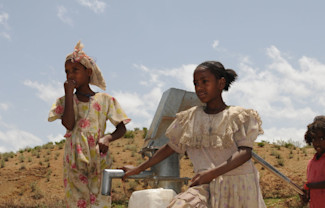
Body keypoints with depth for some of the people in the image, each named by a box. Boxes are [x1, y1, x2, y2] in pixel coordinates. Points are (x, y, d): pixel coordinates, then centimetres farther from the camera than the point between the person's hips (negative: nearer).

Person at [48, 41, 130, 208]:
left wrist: (107, 138, -15)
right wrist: (69, 94, -7)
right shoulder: (65, 101, 8)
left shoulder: (105, 100, 5)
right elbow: (68, 124, -11)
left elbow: (121, 128, 6)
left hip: (99, 161, -1)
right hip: (74, 162, 1)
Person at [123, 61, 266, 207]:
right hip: (207, 187, 2)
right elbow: (171, 147, 18)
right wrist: (139, 169, 19)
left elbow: (245, 152, -9)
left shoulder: (237, 116, 1)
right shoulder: (190, 118, 11)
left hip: (239, 187, -2)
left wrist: (211, 173, -19)